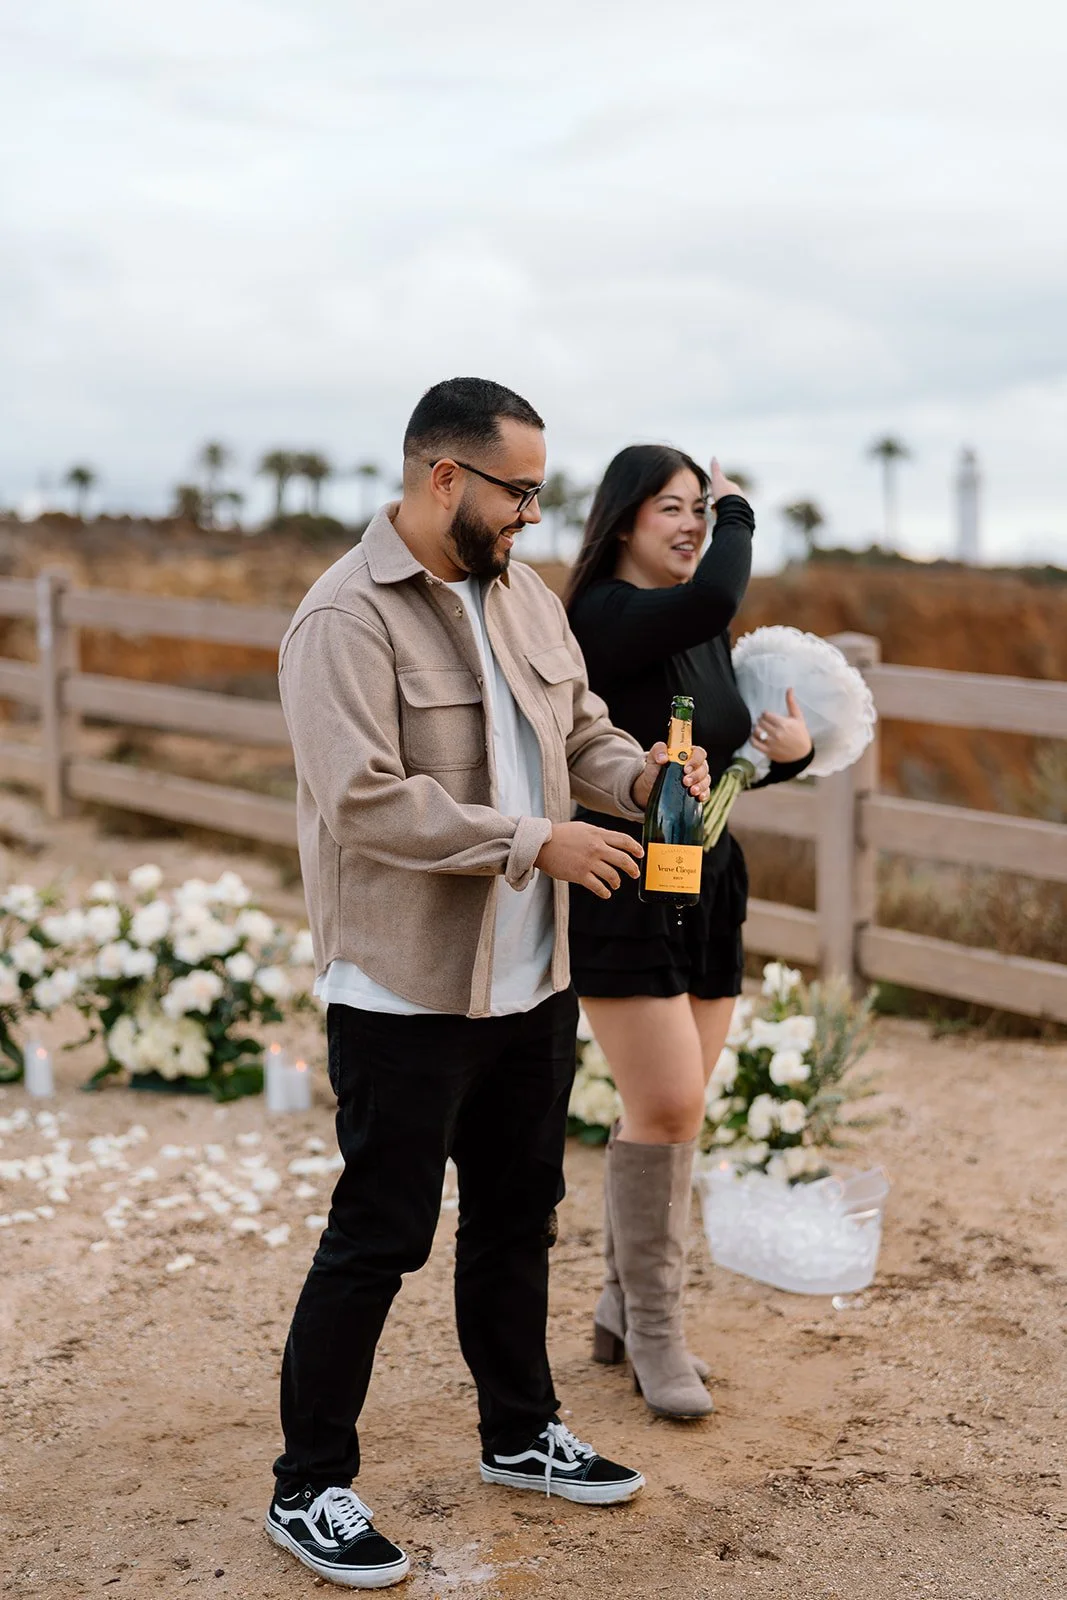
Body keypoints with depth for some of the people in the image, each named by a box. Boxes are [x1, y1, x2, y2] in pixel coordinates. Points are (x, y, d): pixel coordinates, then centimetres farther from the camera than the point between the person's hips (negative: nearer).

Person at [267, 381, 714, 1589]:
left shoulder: (524, 598, 9)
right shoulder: (347, 617, -17)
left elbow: (579, 731, 16)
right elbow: (367, 800, -25)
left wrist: (636, 774, -7)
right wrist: (538, 844, -24)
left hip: (531, 980, 8)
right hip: (406, 991, -8)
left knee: (517, 1216, 20)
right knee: (379, 1239, 2)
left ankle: (520, 1434, 38)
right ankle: (309, 1489, 18)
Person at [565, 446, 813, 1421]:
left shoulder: (703, 634, 11)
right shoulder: (602, 619, -14)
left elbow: (734, 758, 19)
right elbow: (716, 597, -33)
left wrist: (793, 749, -4)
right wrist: (741, 511, -13)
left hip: (708, 893, 8)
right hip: (622, 894, -7)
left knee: (669, 1115, 11)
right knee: (667, 1110, -9)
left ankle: (628, 1310, 26)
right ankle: (653, 1330, 8)